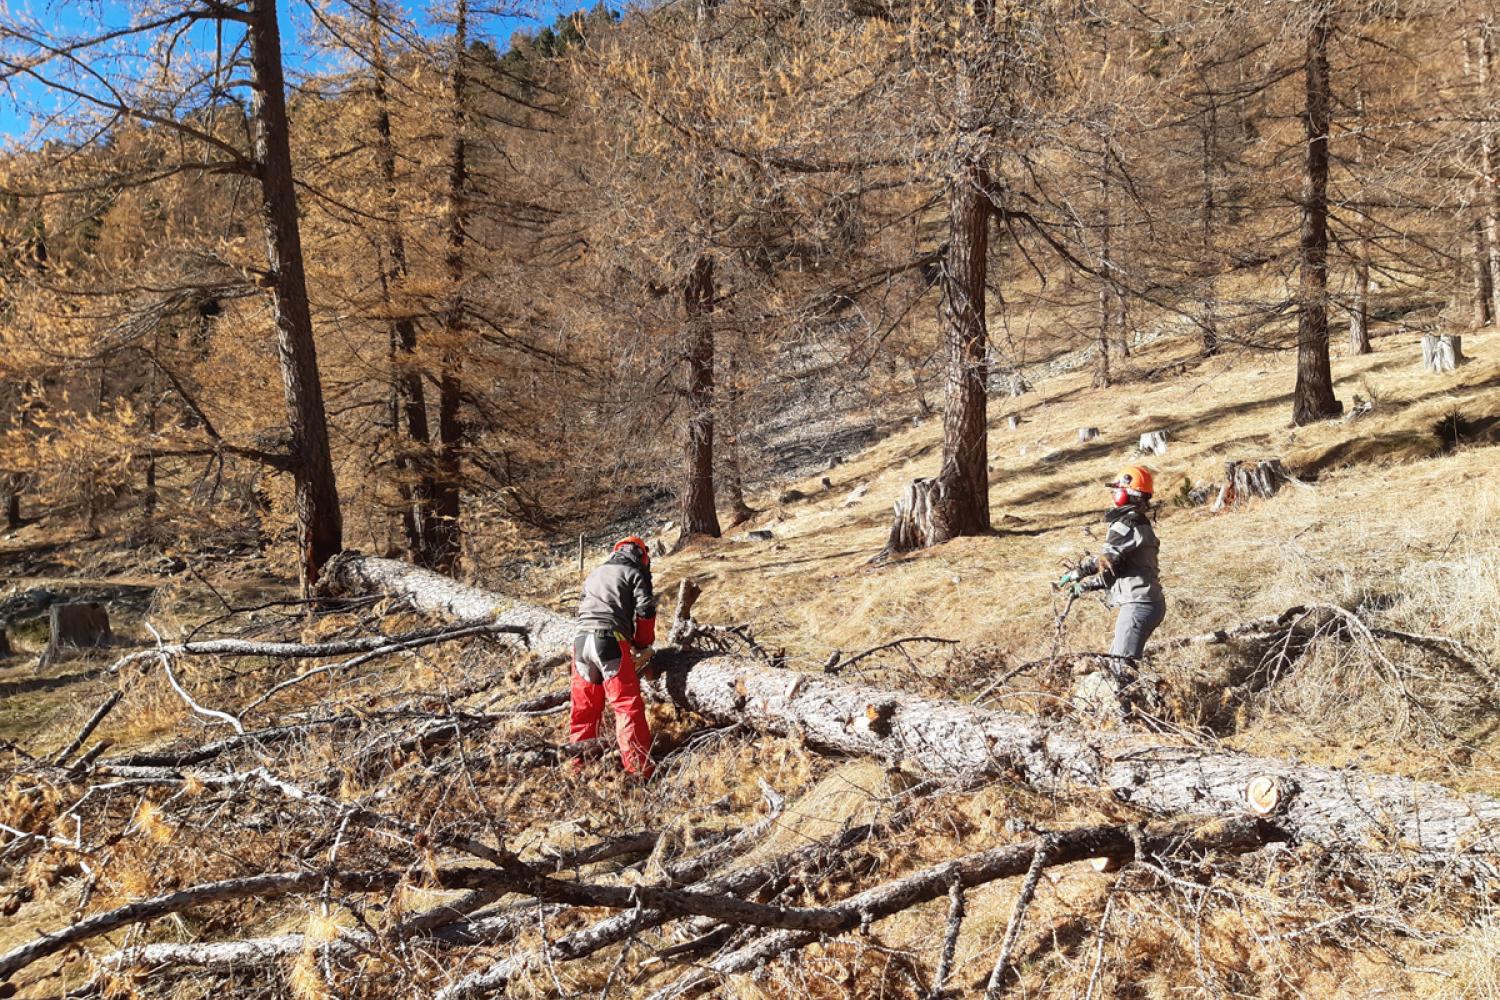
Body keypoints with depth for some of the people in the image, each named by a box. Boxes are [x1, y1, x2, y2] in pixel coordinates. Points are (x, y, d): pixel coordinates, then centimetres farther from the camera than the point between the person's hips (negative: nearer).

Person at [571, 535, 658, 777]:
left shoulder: (594, 575, 28)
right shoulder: (634, 573, 10)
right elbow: (645, 610, 0)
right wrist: (642, 643, 16)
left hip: (582, 640, 6)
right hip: (610, 642, -6)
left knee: (584, 707, 14)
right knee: (628, 705, -5)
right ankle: (638, 768, -11)